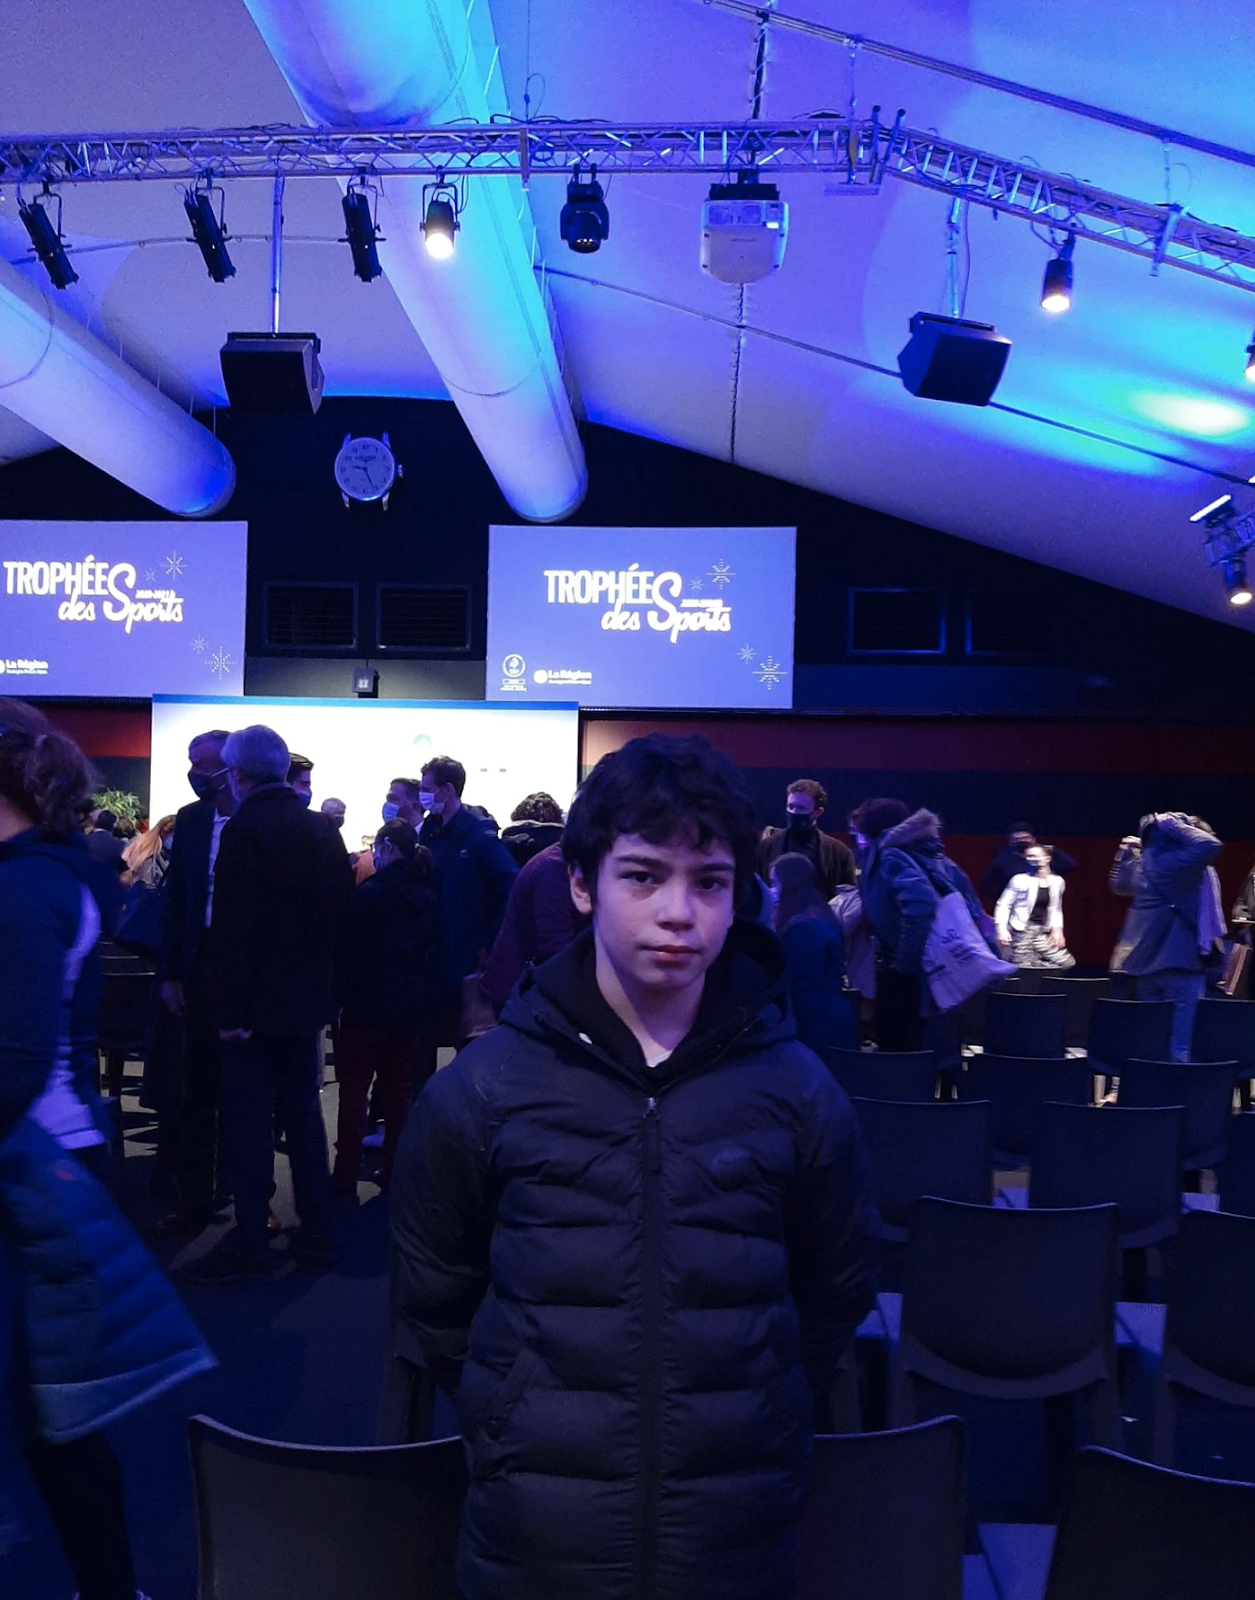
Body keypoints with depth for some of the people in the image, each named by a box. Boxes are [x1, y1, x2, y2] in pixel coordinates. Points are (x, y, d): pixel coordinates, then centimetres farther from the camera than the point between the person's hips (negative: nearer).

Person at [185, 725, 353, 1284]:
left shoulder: (244, 830, -16)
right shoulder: (323, 831, 6)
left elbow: (232, 928, -20)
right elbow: (342, 916, 10)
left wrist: (229, 1009, -16)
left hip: (257, 1004, -7)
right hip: (308, 997, 7)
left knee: (248, 1121, 2)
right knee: (303, 1112, 14)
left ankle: (251, 1246, 8)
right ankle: (316, 1236, 21)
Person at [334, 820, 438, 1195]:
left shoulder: (370, 892, -14)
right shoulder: (427, 895, 6)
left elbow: (352, 948, -12)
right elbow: (431, 950, 10)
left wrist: (341, 994, -4)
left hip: (368, 1006, -6)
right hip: (409, 1006, 6)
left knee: (354, 1091, 1)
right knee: (397, 1090, 14)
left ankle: (346, 1176, 2)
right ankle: (395, 1171, 18)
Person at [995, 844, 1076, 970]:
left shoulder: (1057, 881, 7)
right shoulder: (1020, 880, -7)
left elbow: (1056, 910, 18)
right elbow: (1003, 905, -6)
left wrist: (1057, 929, 5)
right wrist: (1002, 928, -17)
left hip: (1042, 933, 5)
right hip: (1021, 932, -5)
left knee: (1067, 961, -3)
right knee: (1024, 969, -8)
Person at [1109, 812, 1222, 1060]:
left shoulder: (1142, 862, 12)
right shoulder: (1171, 862, -15)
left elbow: (1120, 884, 31)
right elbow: (1211, 845, -27)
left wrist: (1127, 850, 34)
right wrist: (1171, 825, -17)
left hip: (1142, 961, 9)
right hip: (1174, 960, -9)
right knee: (1177, 1046, -6)